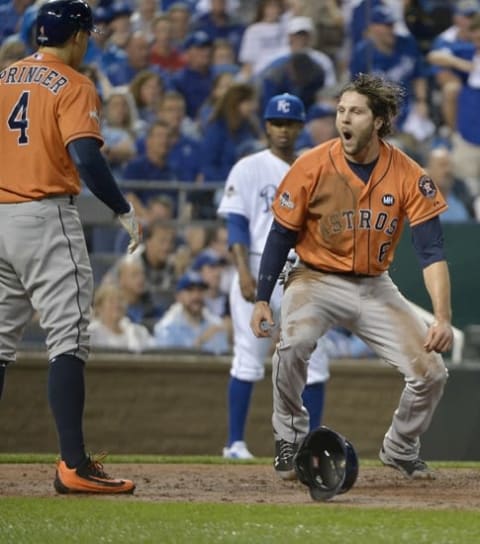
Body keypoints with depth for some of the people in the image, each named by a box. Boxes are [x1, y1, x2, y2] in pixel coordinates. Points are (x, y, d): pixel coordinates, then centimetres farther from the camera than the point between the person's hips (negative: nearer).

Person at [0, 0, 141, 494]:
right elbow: (85, 157, -19)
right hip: (46, 218, -6)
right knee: (68, 338, -8)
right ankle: (73, 465, -17)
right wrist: (125, 212, -13)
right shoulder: (73, 87, -7)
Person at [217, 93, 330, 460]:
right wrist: (244, 271, -17)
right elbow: (237, 224, -5)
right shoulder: (248, 169, 2)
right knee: (248, 358, -4)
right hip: (259, 269, -4)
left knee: (314, 361, -1)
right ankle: (236, 442, 1)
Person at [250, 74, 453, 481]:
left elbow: (432, 252, -14)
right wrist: (262, 299, -5)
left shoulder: (409, 176, -12)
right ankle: (290, 441, -9)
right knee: (293, 343, -33)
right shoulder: (312, 166, -14)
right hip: (317, 280, -2)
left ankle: (401, 449, 21)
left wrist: (443, 318, -25)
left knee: (432, 372, -8)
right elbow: (281, 237, -3)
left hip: (375, 287, 2)